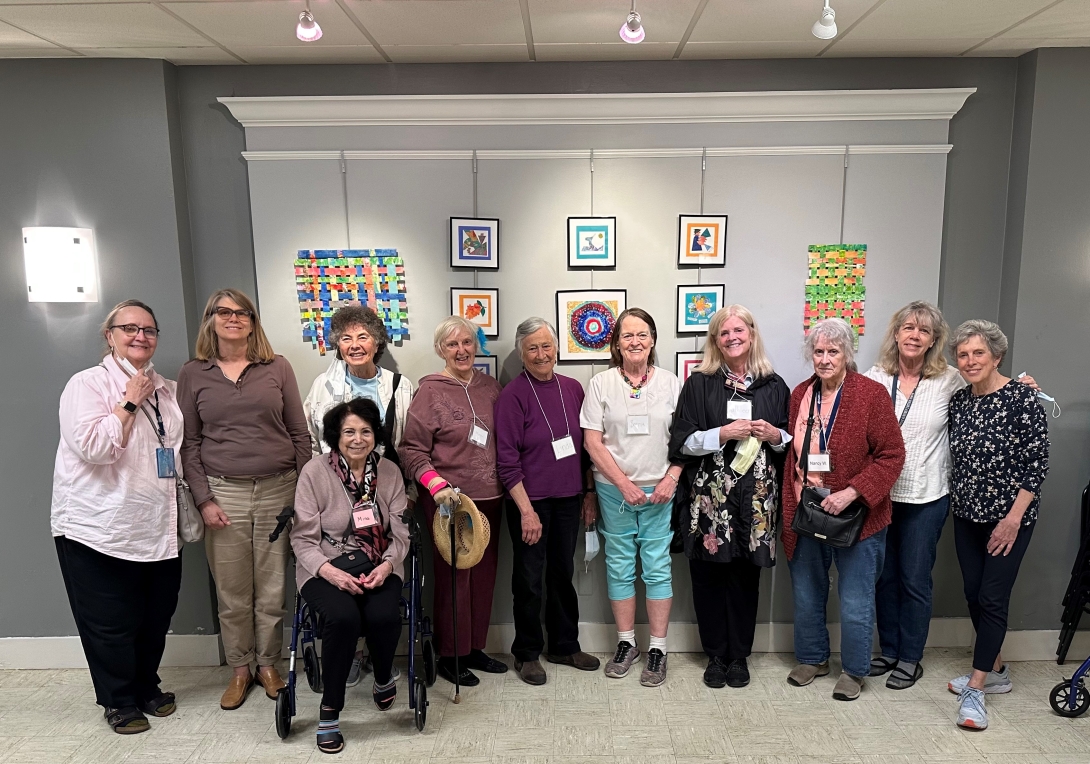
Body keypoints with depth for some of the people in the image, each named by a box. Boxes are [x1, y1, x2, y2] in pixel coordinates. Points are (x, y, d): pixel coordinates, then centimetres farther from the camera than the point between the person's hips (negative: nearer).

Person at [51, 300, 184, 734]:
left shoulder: (167, 390, 10)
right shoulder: (88, 384, -8)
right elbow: (94, 447, -22)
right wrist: (130, 402, -15)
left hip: (158, 530, 6)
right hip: (98, 530, -5)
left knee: (156, 617, 15)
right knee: (111, 623, 7)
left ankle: (147, 688, 36)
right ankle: (119, 701, 27)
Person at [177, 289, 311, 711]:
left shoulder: (277, 367, 4)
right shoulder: (193, 374, 5)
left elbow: (300, 434, 6)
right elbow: (189, 443, 5)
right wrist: (204, 499, -2)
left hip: (278, 490, 0)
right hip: (224, 493, 0)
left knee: (272, 588, 7)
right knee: (231, 592, 7)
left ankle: (269, 664, 26)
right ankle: (239, 670, 26)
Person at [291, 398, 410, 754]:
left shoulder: (390, 472, 2)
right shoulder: (314, 472, -6)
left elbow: (400, 533, 4)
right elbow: (303, 539, -5)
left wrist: (386, 566, -15)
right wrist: (330, 572, -21)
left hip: (379, 567, 2)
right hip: (326, 568, -2)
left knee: (384, 616, -27)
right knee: (343, 616, -32)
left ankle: (384, 679, 9)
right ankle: (329, 709, -10)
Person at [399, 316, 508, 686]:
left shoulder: (490, 387, 8)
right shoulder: (430, 391, -6)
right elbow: (412, 449, -9)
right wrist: (436, 485, -22)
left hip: (489, 497, 5)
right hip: (449, 499, -5)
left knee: (484, 572, 12)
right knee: (452, 575, 1)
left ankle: (475, 648, 28)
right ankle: (450, 656, 18)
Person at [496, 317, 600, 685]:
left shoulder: (572, 389, 3)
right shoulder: (513, 394, -12)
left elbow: (584, 445, 11)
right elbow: (507, 459, -14)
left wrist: (588, 493, 10)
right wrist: (527, 510, -16)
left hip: (568, 499, 5)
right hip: (530, 501, -5)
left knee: (563, 572, 16)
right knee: (529, 578, 8)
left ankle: (565, 645, 33)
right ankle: (527, 654, 26)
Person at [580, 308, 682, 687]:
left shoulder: (670, 383, 2)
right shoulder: (601, 383, -1)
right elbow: (592, 441, -4)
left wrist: (671, 478, -10)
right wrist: (624, 484, -10)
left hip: (660, 490, 0)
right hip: (615, 490, 0)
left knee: (658, 567, 3)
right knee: (620, 566, 9)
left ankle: (657, 648, 16)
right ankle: (626, 643, 24)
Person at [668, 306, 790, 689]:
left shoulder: (774, 386, 9)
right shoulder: (699, 384, 2)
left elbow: (792, 439, 15)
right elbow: (681, 442, -3)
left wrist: (774, 435, -6)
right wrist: (723, 434, -15)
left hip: (756, 498, 2)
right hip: (709, 496, -1)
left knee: (746, 576, 7)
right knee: (709, 575, 4)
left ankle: (739, 655, 24)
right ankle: (716, 655, 21)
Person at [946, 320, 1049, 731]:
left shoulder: (1021, 397, -13)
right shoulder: (958, 400, 4)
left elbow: (1037, 462, -14)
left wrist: (1014, 517, -16)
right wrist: (956, 499, 6)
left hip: (1008, 517, -6)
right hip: (967, 513, 6)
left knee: (992, 599, -4)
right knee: (973, 594, 12)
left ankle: (976, 689, 3)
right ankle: (995, 671, 31)